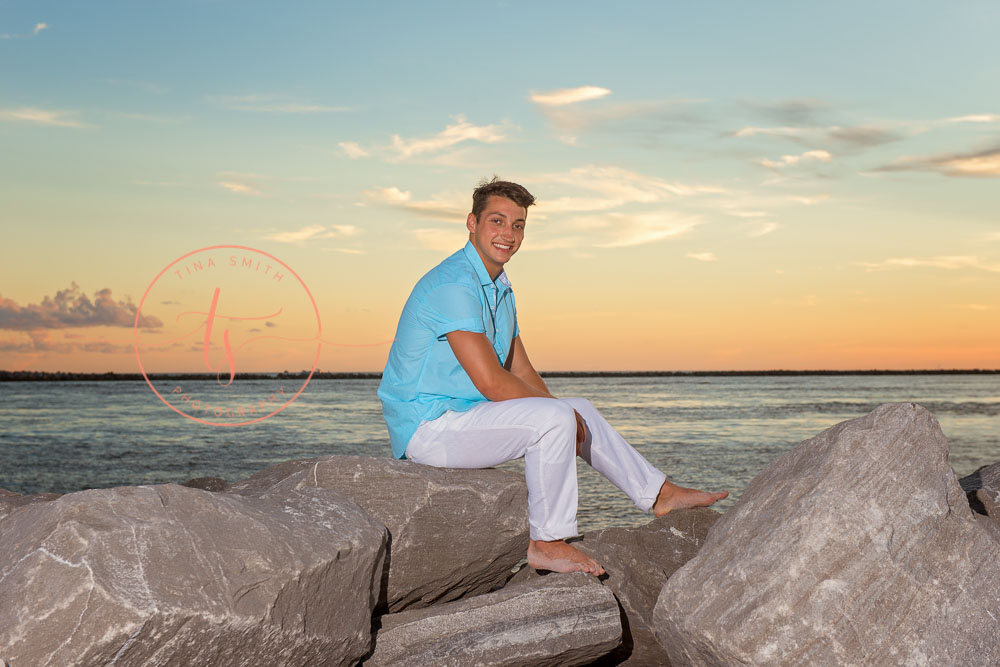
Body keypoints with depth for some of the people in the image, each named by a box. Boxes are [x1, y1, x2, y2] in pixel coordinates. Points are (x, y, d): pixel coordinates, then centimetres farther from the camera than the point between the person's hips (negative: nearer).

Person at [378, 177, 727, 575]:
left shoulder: (499, 288, 14)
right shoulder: (455, 284, -20)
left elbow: (522, 373, 15)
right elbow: (490, 381, -25)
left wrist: (563, 412, -2)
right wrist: (556, 409, -14)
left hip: (468, 411, 10)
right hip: (428, 426, -10)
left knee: (580, 411, 12)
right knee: (554, 419, -23)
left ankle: (659, 494, 23)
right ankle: (547, 543, -12)